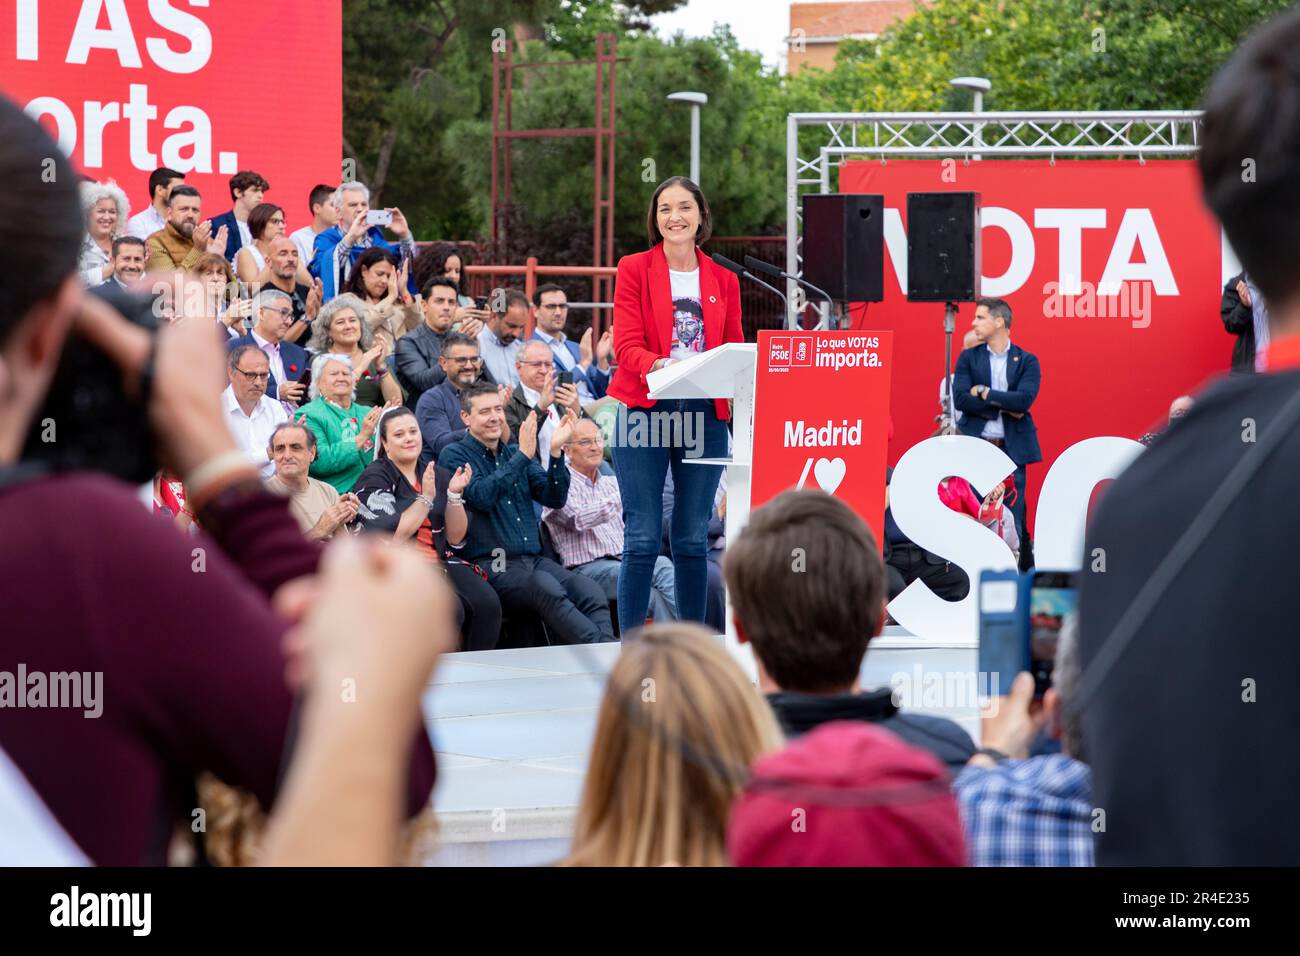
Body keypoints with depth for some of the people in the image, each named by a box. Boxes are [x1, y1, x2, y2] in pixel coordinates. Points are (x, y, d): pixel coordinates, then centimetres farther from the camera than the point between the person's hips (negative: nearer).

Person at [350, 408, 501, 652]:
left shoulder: (438, 476, 16)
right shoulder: (374, 479, 1)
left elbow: (455, 538, 11)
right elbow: (393, 536, -12)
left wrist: (455, 495, -3)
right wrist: (426, 498, -11)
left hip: (441, 562, 5)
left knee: (487, 603, -23)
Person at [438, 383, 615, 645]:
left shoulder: (514, 454, 22)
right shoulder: (454, 455, 5)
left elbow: (554, 498, 10)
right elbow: (481, 496, -14)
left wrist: (555, 452, -4)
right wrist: (523, 456, -15)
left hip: (533, 561, 6)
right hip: (491, 565, -6)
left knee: (589, 590, -24)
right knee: (547, 587, -35)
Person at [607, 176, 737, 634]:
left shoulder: (723, 281, 13)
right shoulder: (634, 270, 3)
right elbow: (627, 346, -6)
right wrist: (658, 365, -26)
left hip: (705, 415, 3)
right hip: (646, 411, -3)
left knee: (693, 539, 7)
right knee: (642, 537, -7)